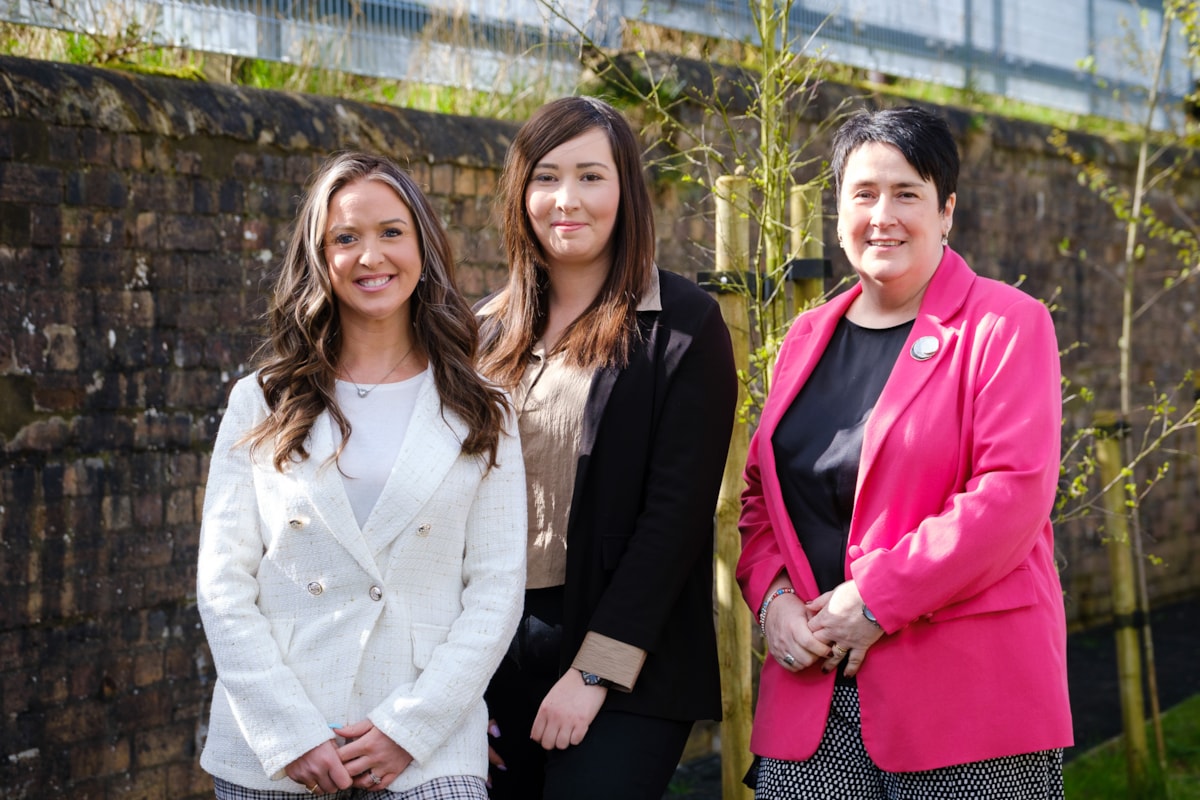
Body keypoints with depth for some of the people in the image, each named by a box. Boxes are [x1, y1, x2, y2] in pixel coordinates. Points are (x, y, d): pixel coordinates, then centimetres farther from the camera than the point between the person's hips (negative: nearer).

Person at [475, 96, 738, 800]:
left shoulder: (683, 326, -4)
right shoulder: (492, 331, 10)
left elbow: (677, 509, -11)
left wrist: (595, 669, -15)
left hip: (623, 662, -4)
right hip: (497, 648, 5)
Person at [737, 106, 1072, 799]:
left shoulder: (1005, 326, -2)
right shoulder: (809, 337, 16)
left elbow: (1013, 493, -13)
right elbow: (760, 492, 17)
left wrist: (874, 600, -15)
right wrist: (773, 596, -2)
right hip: (813, 682, 5)